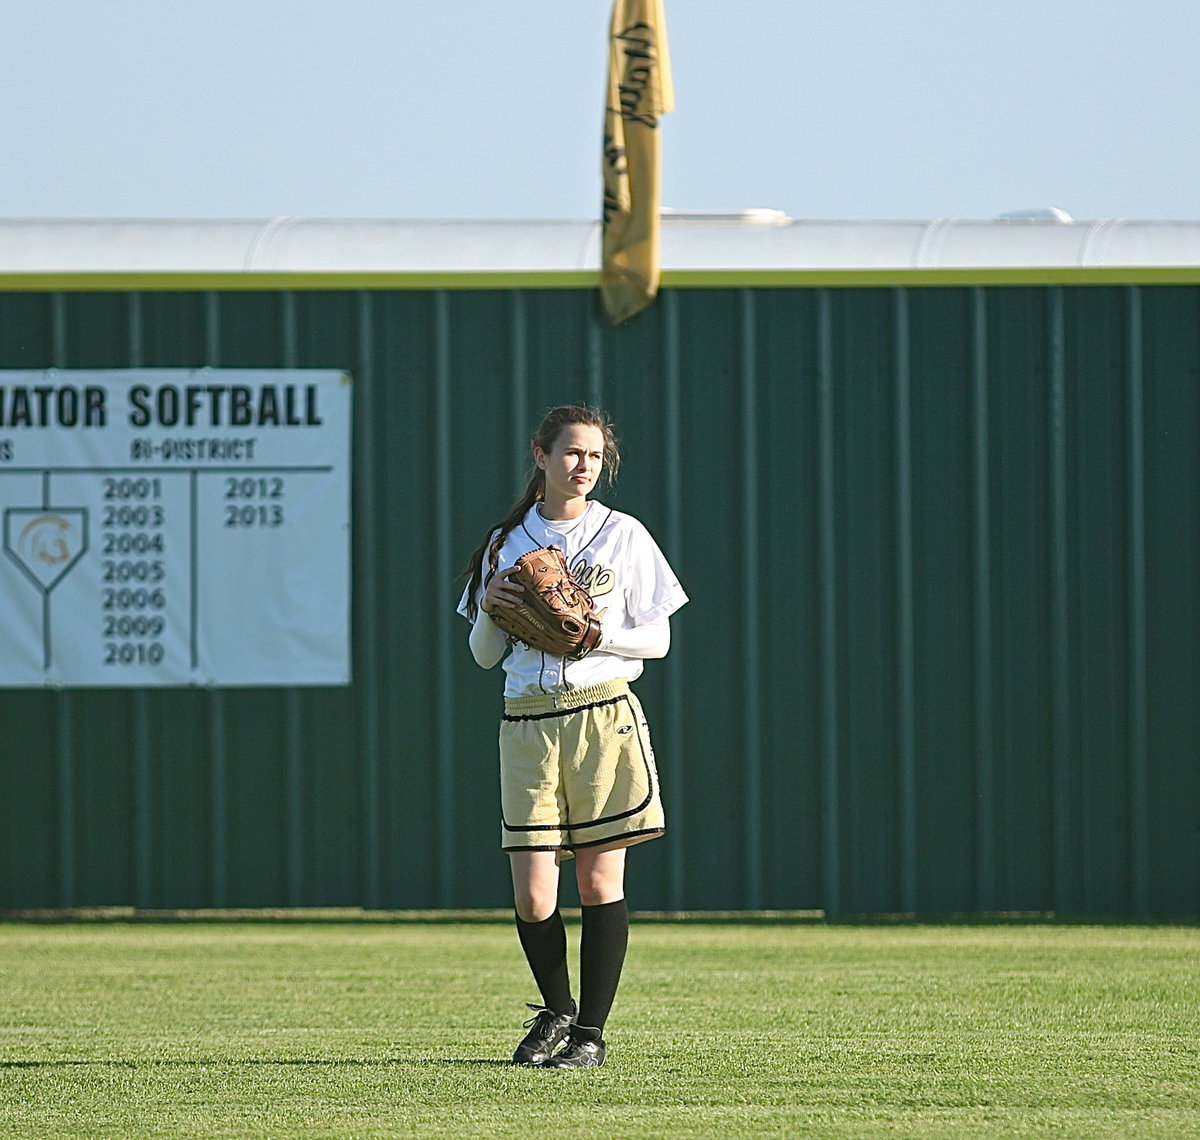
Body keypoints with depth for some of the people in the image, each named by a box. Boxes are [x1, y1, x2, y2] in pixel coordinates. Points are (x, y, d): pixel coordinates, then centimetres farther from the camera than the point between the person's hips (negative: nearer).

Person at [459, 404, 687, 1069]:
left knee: (599, 881, -2)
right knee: (531, 896, -4)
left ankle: (591, 1032, 7)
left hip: (602, 713, -2)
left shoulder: (622, 535, 5)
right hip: (527, 721, 2)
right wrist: (492, 609, -7)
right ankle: (556, 1010, 20)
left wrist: (590, 633, -12)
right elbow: (485, 655, 13)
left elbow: (656, 640, 4)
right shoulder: (507, 542, 11)